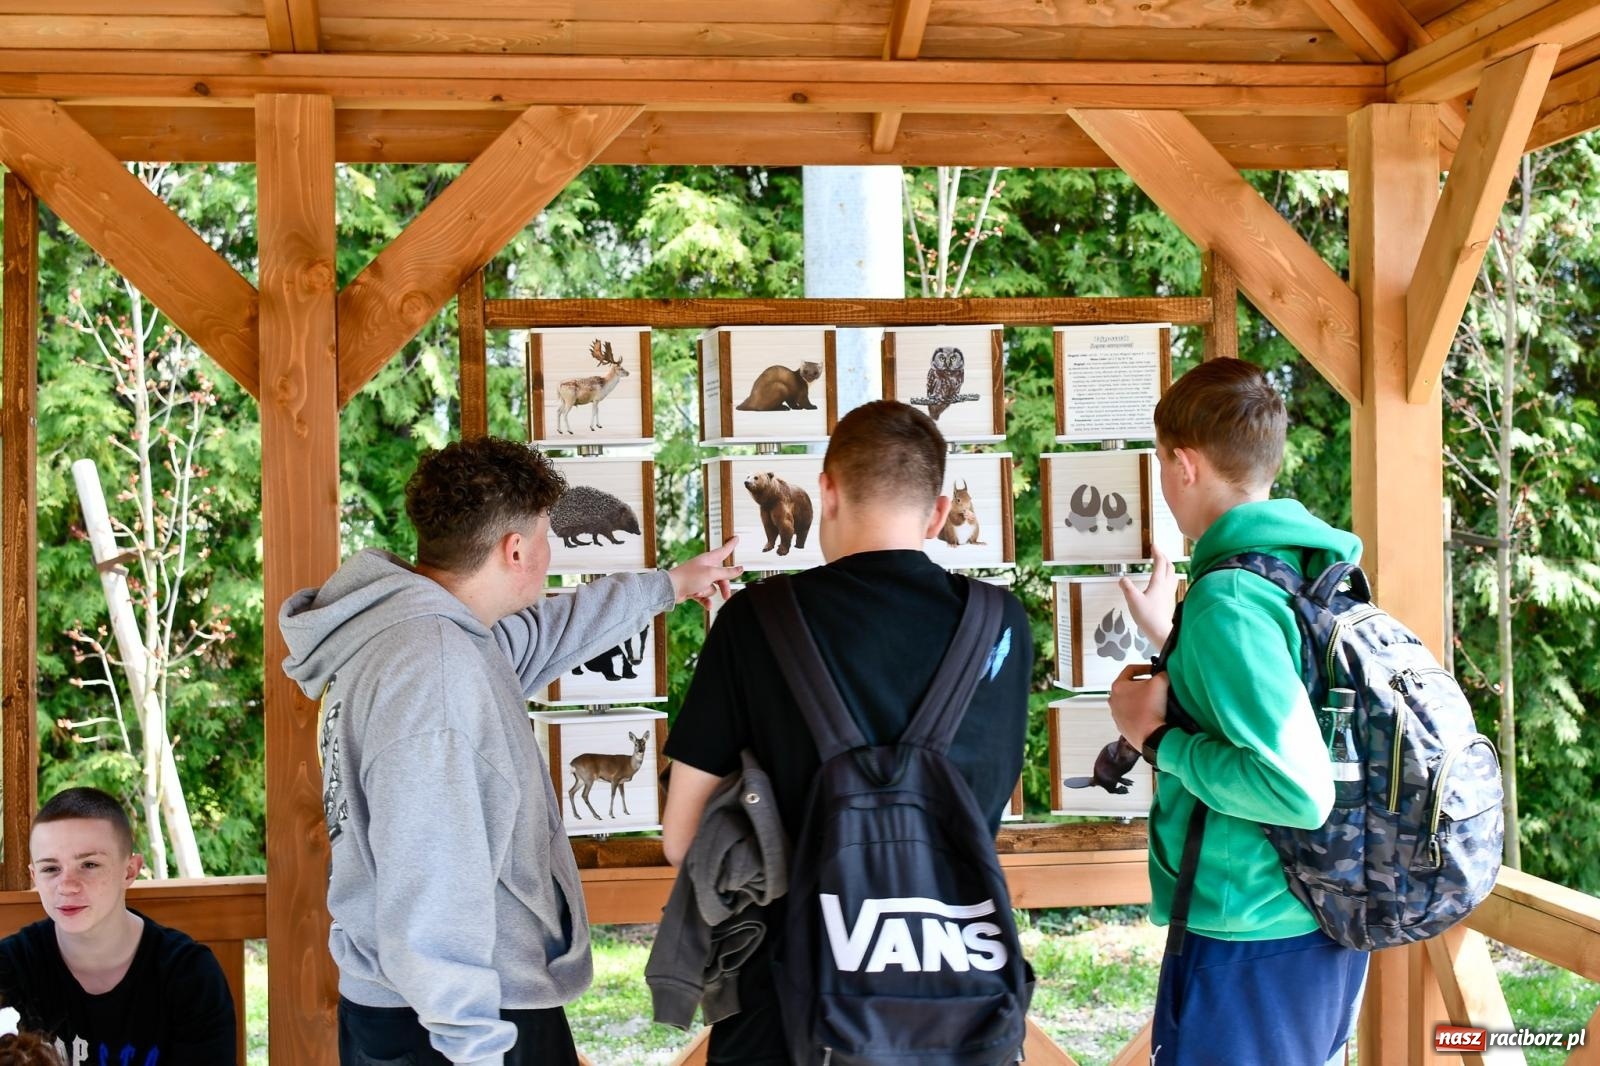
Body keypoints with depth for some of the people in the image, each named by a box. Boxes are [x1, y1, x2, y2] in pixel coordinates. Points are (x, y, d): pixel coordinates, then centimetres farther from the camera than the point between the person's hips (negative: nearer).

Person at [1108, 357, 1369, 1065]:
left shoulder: (1228, 598, -23)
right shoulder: (1318, 568, 4)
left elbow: (1300, 790, -28)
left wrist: (1157, 738, -16)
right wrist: (1170, 636, 27)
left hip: (1248, 943, -9)